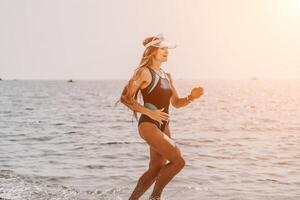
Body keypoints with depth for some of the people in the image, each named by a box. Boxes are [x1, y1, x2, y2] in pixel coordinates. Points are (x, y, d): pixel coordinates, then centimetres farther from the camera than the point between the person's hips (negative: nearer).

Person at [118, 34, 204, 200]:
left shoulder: (167, 76, 15)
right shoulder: (144, 72, -8)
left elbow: (176, 102, 21)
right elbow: (125, 98, -13)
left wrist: (191, 97, 1)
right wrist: (149, 112, -19)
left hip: (163, 127, 8)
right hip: (148, 125, -8)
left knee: (155, 170, 10)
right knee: (178, 161, -14)